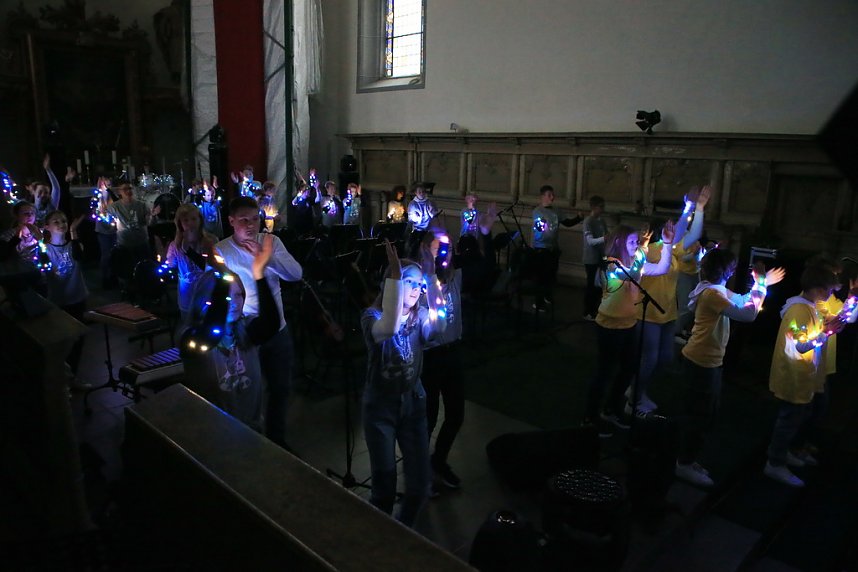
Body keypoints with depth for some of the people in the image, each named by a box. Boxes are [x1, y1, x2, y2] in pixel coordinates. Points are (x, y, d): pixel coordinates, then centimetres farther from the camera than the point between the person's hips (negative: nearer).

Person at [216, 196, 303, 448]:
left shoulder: (271, 241, -2)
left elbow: (296, 274, -13)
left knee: (280, 388, 19)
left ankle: (277, 438, 41)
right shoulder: (220, 251, -11)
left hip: (277, 330, 4)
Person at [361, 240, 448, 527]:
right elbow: (388, 328, -37)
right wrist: (395, 273, -40)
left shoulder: (419, 317, -1)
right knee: (384, 484, -1)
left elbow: (438, 324, -25)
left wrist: (431, 277, -33)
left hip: (413, 403, 4)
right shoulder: (372, 316, -13)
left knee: (420, 483, 5)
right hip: (380, 407, -4)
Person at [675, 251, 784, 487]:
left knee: (707, 413, 18)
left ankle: (687, 459, 28)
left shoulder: (718, 290, 11)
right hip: (701, 361, -10)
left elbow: (743, 301, 24)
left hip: (710, 360, 10)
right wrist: (759, 287, -14)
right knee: (699, 414, 0)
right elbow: (748, 315, -25)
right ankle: (684, 465, 12)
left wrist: (762, 284, 14)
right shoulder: (712, 293, -21)